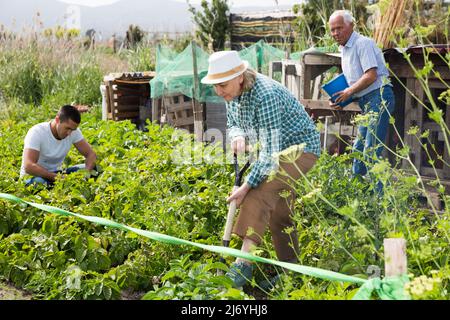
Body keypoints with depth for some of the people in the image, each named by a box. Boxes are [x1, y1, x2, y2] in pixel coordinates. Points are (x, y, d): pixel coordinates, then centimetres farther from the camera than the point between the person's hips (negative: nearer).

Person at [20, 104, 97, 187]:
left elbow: (91, 154, -6)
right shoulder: (37, 132, -24)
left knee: (93, 169, -13)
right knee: (39, 182, -41)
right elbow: (28, 167, -35)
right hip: (35, 176, -5)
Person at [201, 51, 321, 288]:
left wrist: (247, 185, -37)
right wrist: (238, 137, -15)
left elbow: (271, 150, -35)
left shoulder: (265, 95, -33)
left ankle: (244, 263, -35)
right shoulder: (233, 93, -6)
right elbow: (232, 125, 11)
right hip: (276, 150, 10)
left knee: (260, 192, -28)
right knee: (278, 210, 13)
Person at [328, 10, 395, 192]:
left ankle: (377, 195, -12)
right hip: (367, 103, 10)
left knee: (371, 150, -14)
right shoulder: (344, 49, 19)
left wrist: (349, 92, -13)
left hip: (379, 97, -10)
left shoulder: (363, 43, -10)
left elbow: (371, 76, -19)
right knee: (358, 149, 13)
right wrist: (339, 99, 8)